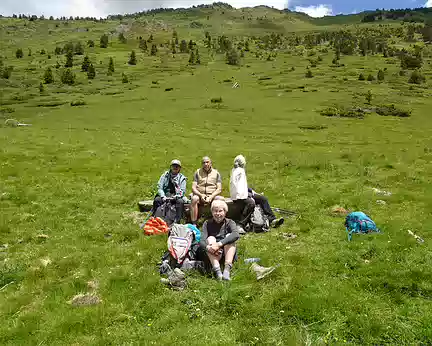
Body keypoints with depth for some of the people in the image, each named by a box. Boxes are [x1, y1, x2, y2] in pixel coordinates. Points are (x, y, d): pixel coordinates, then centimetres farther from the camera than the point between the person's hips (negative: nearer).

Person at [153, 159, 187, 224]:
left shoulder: (182, 178, 4)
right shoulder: (165, 175, 8)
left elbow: (182, 191, -4)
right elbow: (160, 187, 1)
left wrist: (176, 196, -22)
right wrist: (163, 196, -17)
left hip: (176, 197, -1)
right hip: (165, 196, 1)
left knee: (180, 201, -32)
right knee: (157, 200, -26)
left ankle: (176, 221, -32)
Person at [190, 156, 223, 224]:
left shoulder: (216, 173, 11)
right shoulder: (197, 172, 12)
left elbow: (219, 189, 3)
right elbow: (193, 188, 4)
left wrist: (211, 197, -14)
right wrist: (201, 195, -15)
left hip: (212, 196, 0)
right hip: (200, 195, 0)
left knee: (221, 199, -30)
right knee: (194, 198, -34)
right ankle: (193, 224, -32)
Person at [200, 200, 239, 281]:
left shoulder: (229, 222, 1)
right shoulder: (207, 224, 4)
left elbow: (236, 235, -23)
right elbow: (201, 241, -12)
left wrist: (219, 244, -38)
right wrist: (208, 247, -36)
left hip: (227, 253, 0)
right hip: (212, 255, 1)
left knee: (229, 236, -22)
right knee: (210, 238, -23)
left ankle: (227, 268, -38)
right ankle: (217, 270, -40)